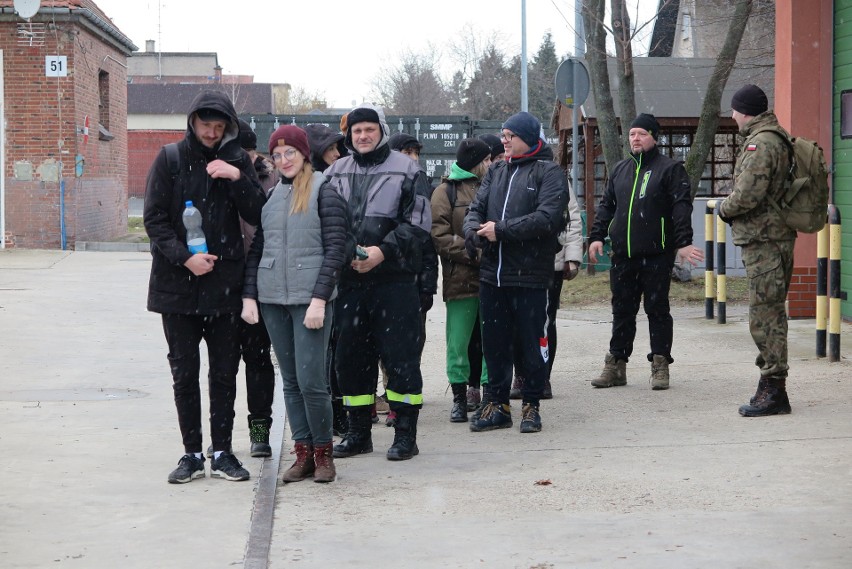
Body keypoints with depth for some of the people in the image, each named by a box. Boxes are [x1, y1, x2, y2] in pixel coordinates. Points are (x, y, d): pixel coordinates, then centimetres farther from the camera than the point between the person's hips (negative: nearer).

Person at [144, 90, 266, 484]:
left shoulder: (236, 161, 4)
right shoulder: (170, 160, 0)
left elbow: (257, 215, -3)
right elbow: (154, 218, -3)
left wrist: (237, 179, -18)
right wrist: (184, 258, -14)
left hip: (225, 284, 1)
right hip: (178, 285, -1)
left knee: (225, 373, 6)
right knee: (184, 374, 5)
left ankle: (222, 453, 15)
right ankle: (192, 453, 14)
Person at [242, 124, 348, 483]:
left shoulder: (324, 191, -2)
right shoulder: (272, 195, 14)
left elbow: (335, 249, -7)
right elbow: (256, 248, 15)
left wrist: (320, 299, -14)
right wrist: (249, 296, 6)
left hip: (310, 297, -5)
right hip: (273, 298, 5)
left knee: (311, 381, -9)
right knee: (290, 381, 7)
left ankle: (323, 451, 5)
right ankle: (303, 453, 13)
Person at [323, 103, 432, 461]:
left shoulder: (406, 170, 1)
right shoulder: (335, 174, 12)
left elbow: (418, 223, -4)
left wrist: (384, 250, -14)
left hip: (394, 279, -4)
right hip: (348, 280, 4)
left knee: (400, 354, -2)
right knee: (350, 356, 9)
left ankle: (406, 433, 5)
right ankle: (358, 432, 20)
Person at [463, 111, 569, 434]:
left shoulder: (548, 172, -3)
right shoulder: (496, 172, 17)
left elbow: (547, 217, -16)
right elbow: (476, 210, 12)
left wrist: (501, 230, -17)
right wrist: (475, 232, -12)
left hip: (530, 274, -6)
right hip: (492, 272, 6)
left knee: (531, 342, 2)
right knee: (494, 342, 10)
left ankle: (531, 404, 14)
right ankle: (497, 404, 19)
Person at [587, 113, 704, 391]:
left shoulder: (670, 168, -2)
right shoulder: (620, 170, 16)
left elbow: (681, 207, -9)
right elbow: (606, 206, 19)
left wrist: (683, 242, -17)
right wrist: (597, 237, 8)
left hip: (657, 255, -5)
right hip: (623, 254, 6)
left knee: (657, 309, 0)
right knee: (622, 310, 10)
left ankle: (660, 365, 7)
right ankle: (616, 365, 16)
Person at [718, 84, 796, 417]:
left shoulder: (761, 143, -17)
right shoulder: (776, 138, 17)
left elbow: (747, 194, -24)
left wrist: (725, 209, -4)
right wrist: (732, 208, 10)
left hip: (764, 241, -11)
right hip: (775, 237, 11)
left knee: (765, 317, -7)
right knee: (770, 315, 15)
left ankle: (774, 392, -4)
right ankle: (770, 389, 22)